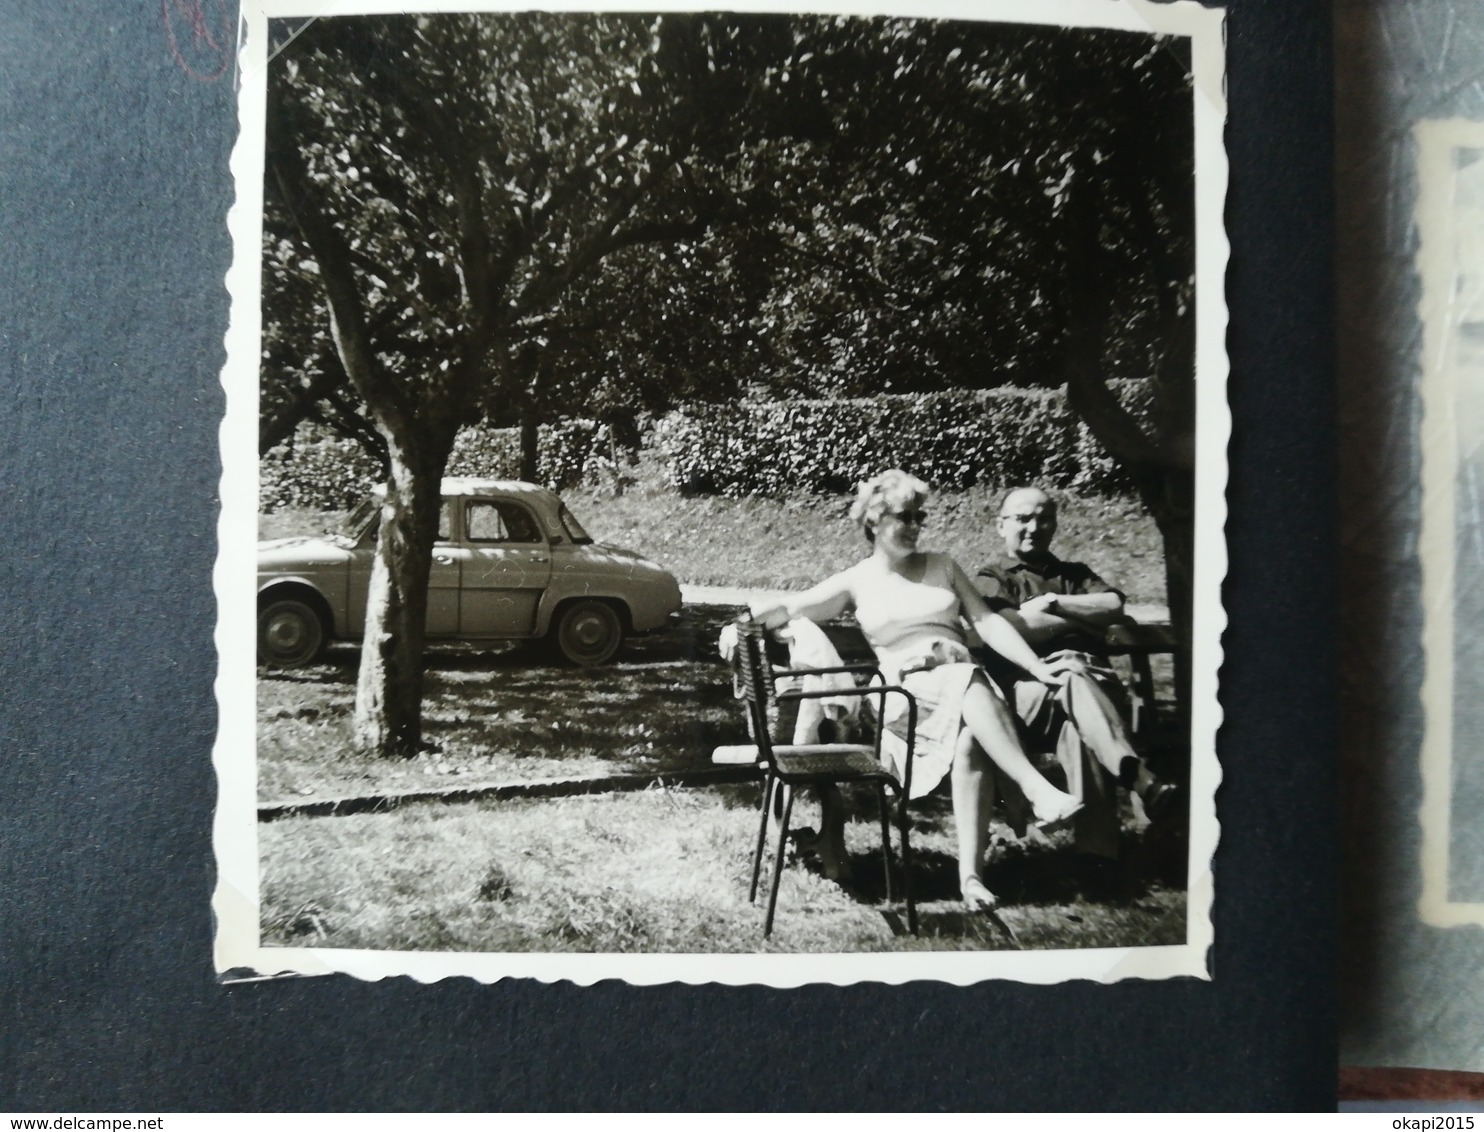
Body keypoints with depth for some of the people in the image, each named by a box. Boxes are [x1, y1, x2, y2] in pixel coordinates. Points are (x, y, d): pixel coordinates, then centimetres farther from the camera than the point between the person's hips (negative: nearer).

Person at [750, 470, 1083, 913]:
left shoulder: (942, 566, 21)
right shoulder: (857, 581, 14)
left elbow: (987, 621, 13)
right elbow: (790, 609, 8)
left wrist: (1036, 666, 1)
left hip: (965, 685, 3)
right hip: (905, 692, -2)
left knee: (970, 740, -34)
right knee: (970, 680, -36)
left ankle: (970, 872, -37)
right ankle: (1038, 790, -44)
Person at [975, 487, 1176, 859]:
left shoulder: (1075, 574, 35)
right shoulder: (991, 579, 22)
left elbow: (1114, 608, 12)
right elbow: (1012, 627, -1)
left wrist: (1052, 602, 4)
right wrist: (1081, 620, 8)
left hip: (1093, 676, 3)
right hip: (1030, 684, -2)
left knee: (1078, 729, -37)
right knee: (1073, 678, -41)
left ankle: (1097, 850, -51)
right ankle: (1143, 782, -57)